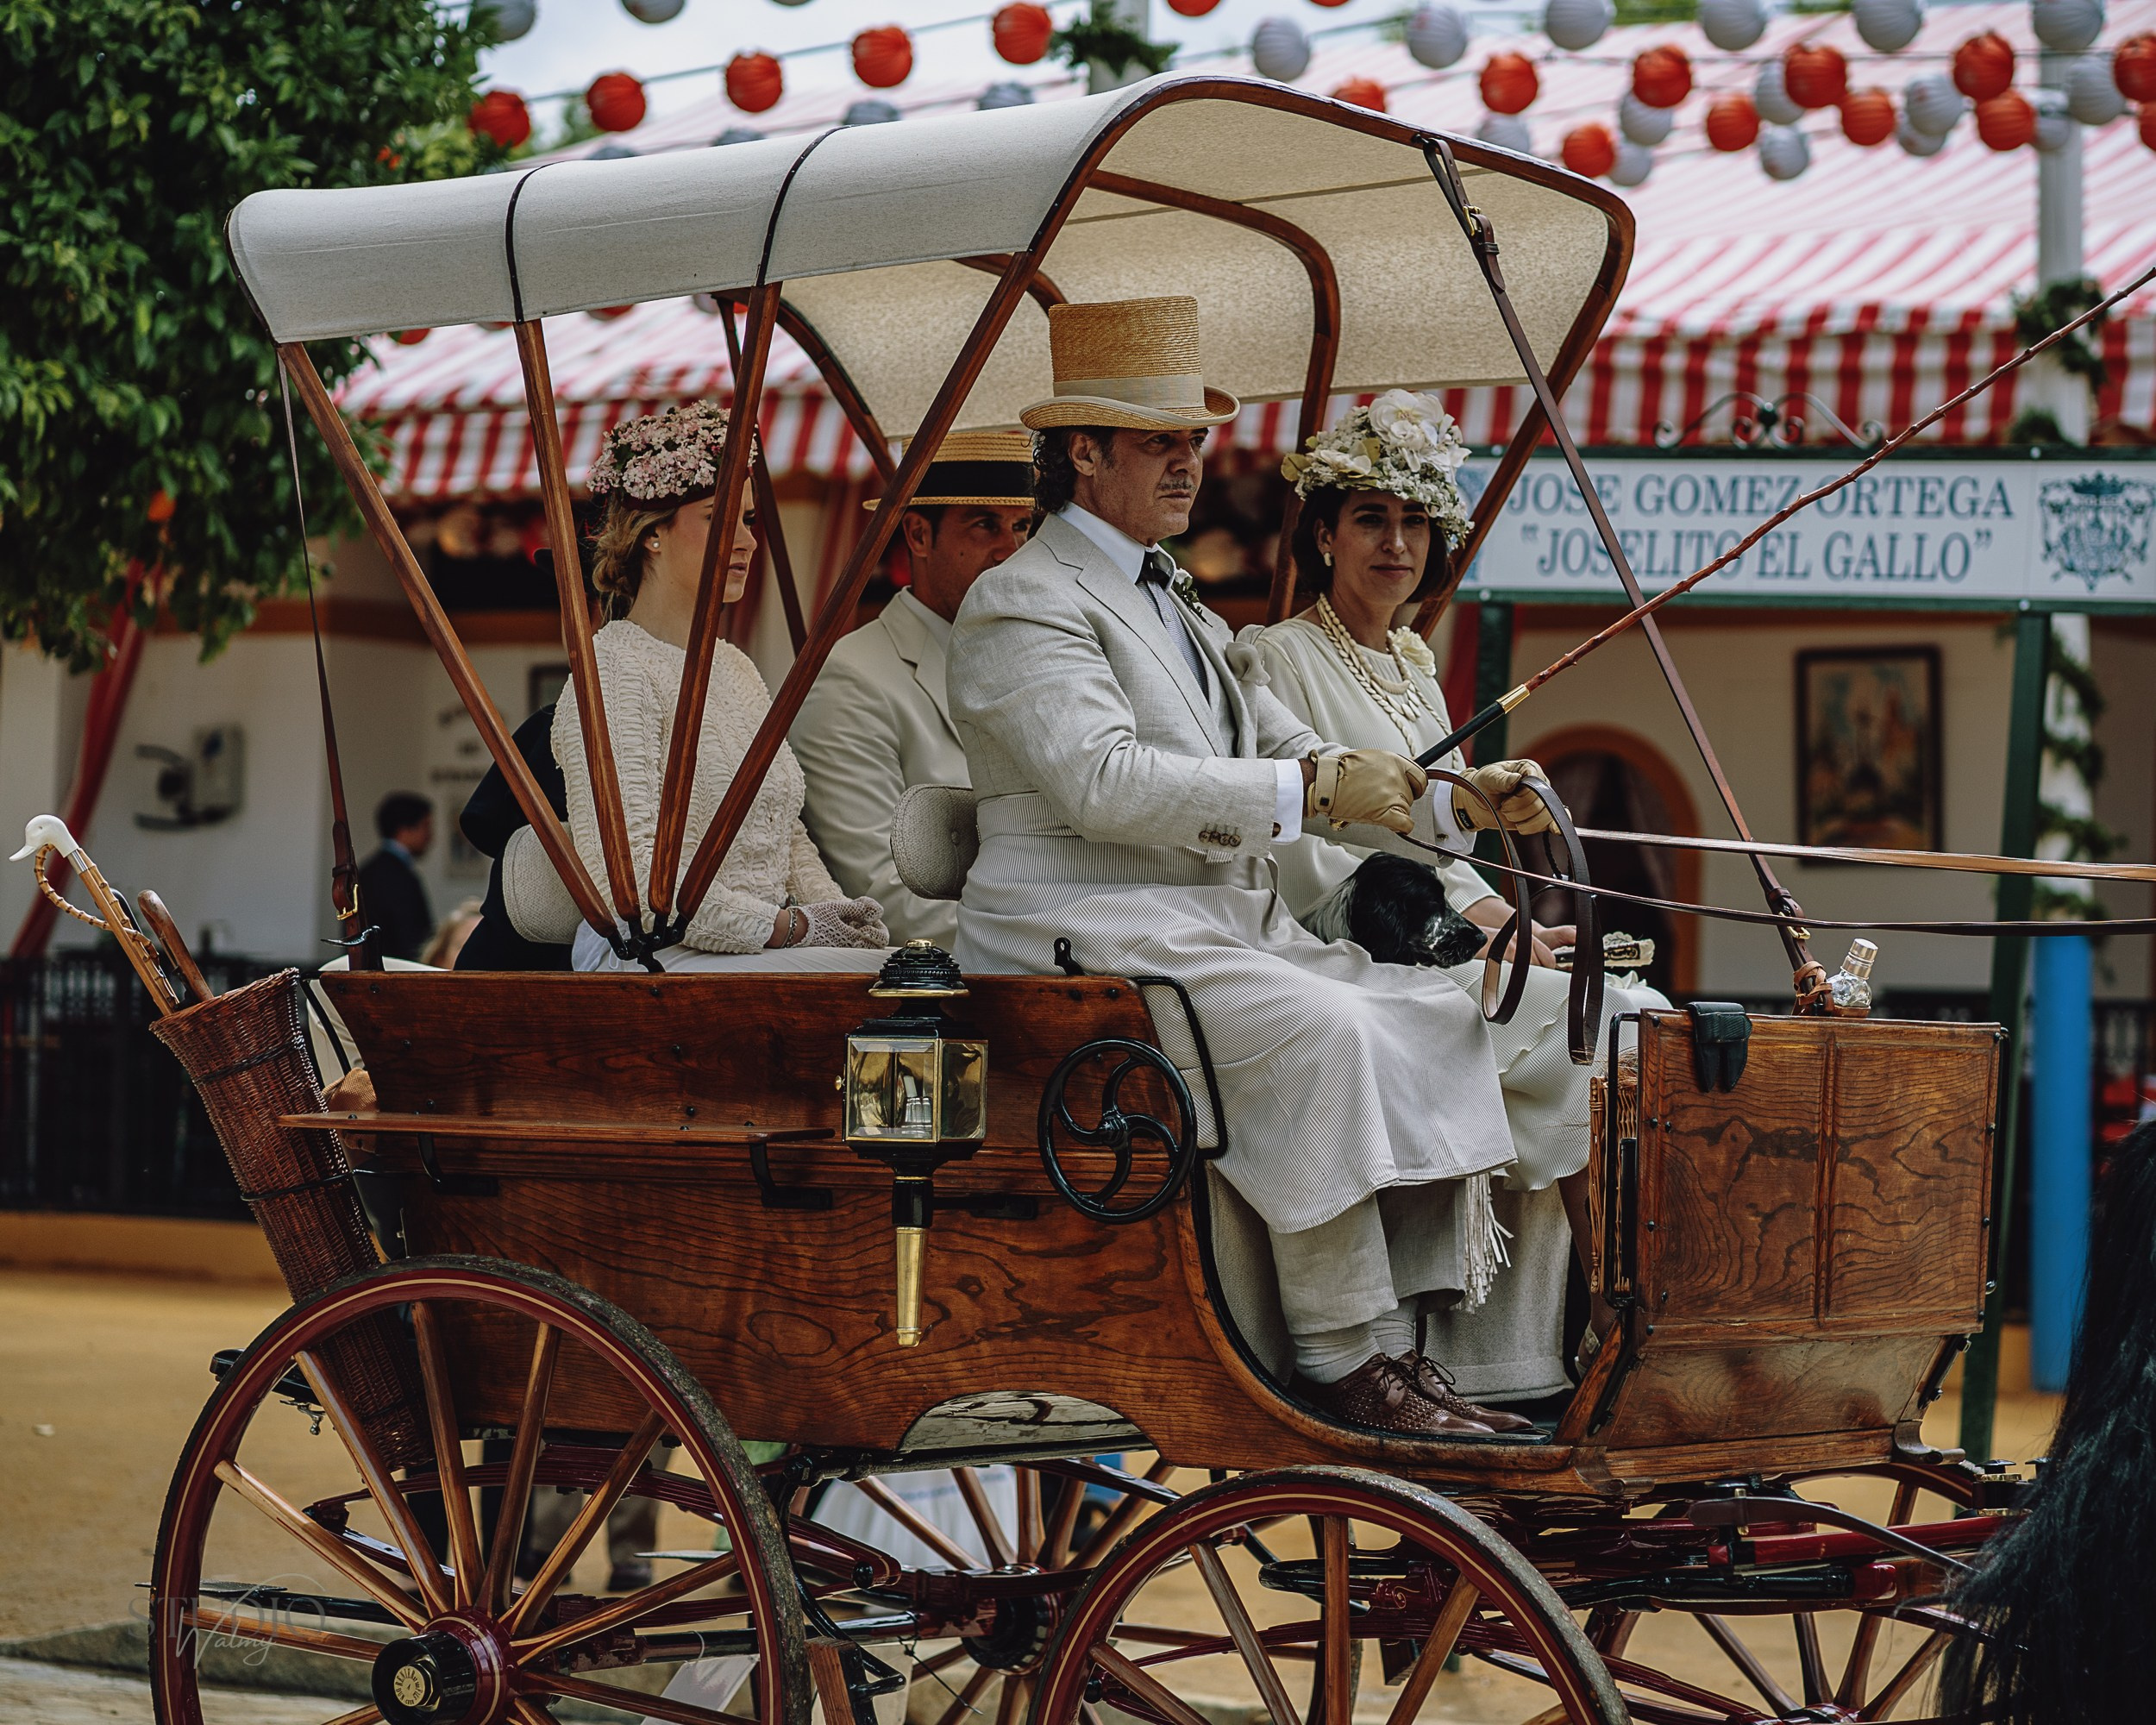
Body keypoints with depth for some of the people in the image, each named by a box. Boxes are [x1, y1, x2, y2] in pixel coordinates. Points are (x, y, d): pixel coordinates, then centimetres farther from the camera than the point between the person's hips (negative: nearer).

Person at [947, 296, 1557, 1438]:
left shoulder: (1174, 604, 24)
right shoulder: (1025, 602, -7)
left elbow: (1286, 747, 22)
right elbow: (1101, 780, -22)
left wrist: (1453, 798, 6)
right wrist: (1311, 790, -25)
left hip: (1221, 919, 9)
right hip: (1085, 933, -9)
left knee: (1436, 1011, -7)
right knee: (1320, 1028, -30)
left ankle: (1399, 1330, -12)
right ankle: (1341, 1356, -24)